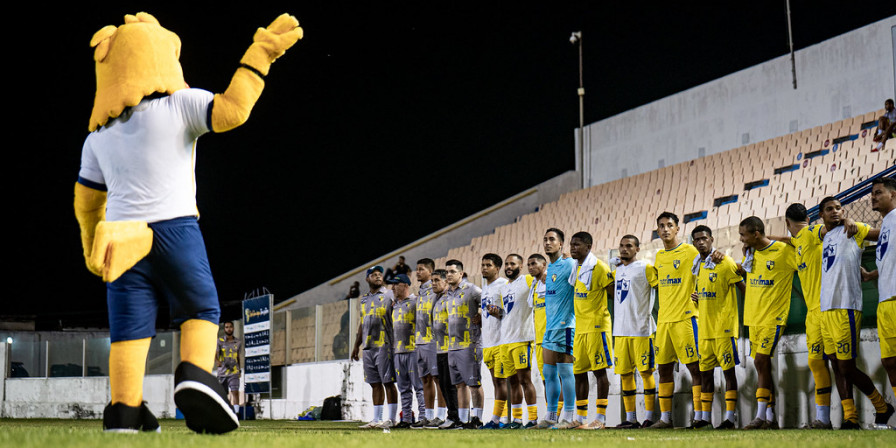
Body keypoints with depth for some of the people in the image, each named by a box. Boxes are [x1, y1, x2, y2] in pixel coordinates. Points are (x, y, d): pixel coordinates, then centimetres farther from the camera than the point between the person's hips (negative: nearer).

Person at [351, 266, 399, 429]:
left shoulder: (390, 295, 0)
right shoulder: (364, 299, 20)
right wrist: (356, 345, 21)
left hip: (384, 346, -6)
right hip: (368, 346, 6)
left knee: (388, 382, -6)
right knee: (375, 383, 8)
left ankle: (390, 418, -4)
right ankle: (376, 419, 10)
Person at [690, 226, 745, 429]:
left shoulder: (724, 262, -8)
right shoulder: (697, 264, 13)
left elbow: (743, 287, -7)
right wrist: (695, 296, 3)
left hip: (724, 326, -7)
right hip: (704, 327, 7)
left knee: (728, 370, -5)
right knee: (705, 371, 9)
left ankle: (730, 417, -5)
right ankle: (706, 417, 14)